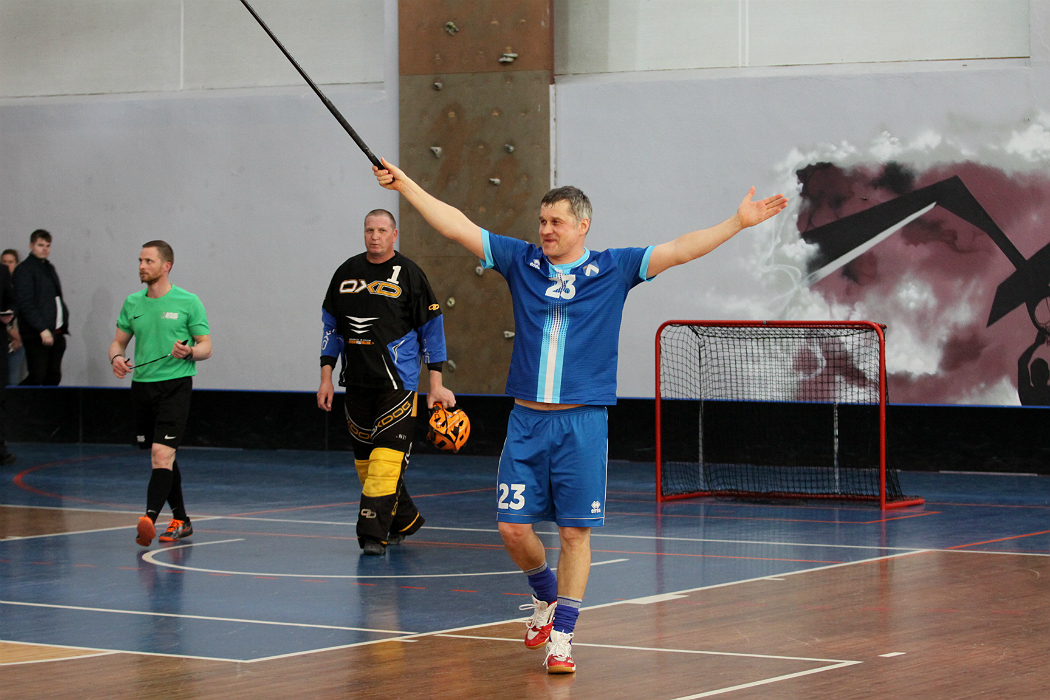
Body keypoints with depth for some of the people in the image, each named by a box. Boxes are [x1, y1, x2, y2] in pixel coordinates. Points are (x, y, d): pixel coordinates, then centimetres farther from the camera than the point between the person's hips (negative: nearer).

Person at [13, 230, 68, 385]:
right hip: (37, 336, -8)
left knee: (53, 378, 5)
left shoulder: (49, 268, 19)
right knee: (37, 377, -12)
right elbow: (25, 304, -15)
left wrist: (63, 323, 13)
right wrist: (42, 329, -21)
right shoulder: (24, 269, -7)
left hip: (56, 333, 8)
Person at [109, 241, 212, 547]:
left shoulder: (188, 302, -3)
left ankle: (149, 519, -29)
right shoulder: (132, 303, 10)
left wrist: (188, 351, -22)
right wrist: (116, 358, -5)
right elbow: (119, 341, 17)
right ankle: (181, 520, 24)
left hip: (175, 384, -5)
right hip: (141, 384, 5)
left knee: (162, 453, -18)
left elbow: (206, 347, 0)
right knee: (163, 457, 12)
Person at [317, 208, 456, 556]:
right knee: (365, 458, 8)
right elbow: (331, 327, 17)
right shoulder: (347, 272, 11)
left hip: (397, 381, -5)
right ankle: (404, 520, 23)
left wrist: (436, 383, -3)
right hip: (356, 381, 5)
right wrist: (326, 377, 11)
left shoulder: (409, 274, -1)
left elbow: (432, 329, 2)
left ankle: (372, 532, -15)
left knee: (387, 454, -14)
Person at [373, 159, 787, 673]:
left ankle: (561, 636, 9)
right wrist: (404, 184, 4)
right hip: (526, 421, 2)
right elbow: (456, 226, 7)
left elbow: (680, 250, -3)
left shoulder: (612, 269, 2)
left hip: (583, 422, -2)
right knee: (513, 526, 0)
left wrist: (738, 222, -11)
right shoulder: (521, 262, 7)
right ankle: (547, 596, 29)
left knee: (575, 531, -1)